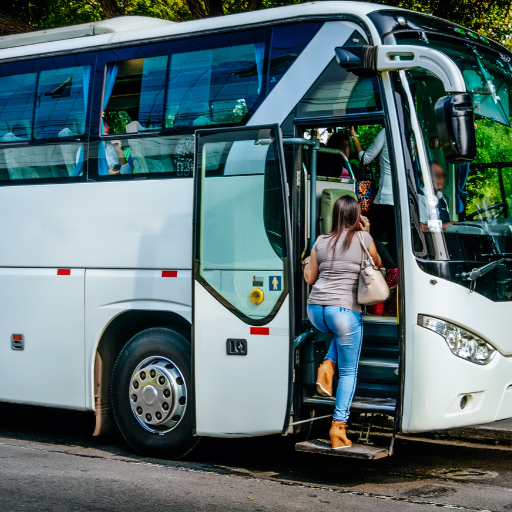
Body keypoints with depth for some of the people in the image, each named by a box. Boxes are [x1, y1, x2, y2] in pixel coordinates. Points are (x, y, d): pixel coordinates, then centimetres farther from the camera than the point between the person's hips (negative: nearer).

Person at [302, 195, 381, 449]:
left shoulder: (321, 241, 9)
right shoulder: (363, 239, 0)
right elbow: (377, 265, 18)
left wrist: (306, 263, 35)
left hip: (315, 309, 4)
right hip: (345, 310, -4)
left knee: (341, 331, 38)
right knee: (349, 371, 8)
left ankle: (327, 366, 12)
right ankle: (338, 426, 0)